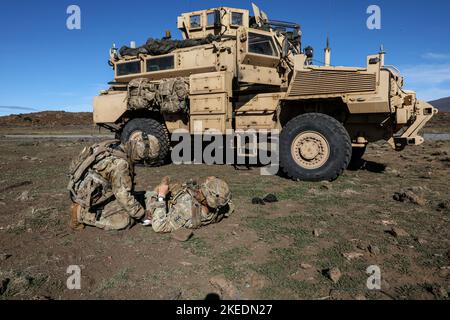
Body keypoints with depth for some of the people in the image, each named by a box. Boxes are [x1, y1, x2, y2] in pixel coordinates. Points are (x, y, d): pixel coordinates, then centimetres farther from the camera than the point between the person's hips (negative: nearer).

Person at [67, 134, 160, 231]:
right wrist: (142, 214, -11)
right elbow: (123, 195, -23)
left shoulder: (118, 147, 1)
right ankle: (82, 213, -7)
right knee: (126, 220, -12)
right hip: (89, 197, -9)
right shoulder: (120, 163, -28)